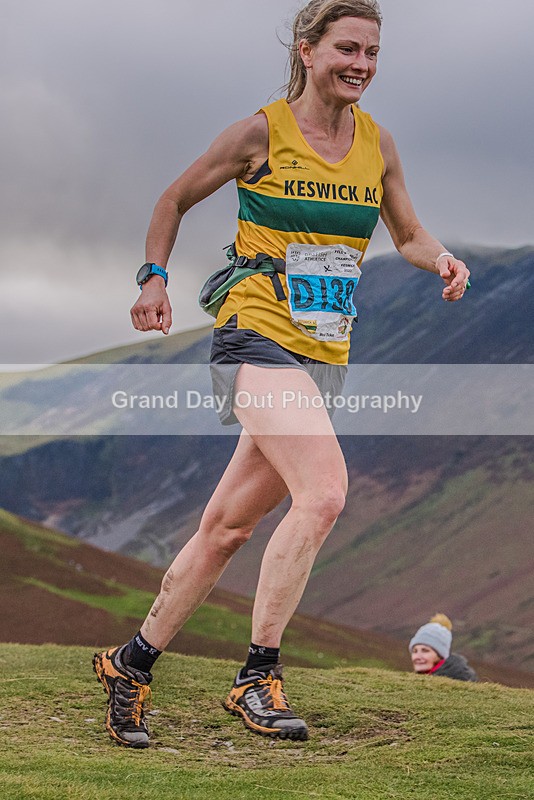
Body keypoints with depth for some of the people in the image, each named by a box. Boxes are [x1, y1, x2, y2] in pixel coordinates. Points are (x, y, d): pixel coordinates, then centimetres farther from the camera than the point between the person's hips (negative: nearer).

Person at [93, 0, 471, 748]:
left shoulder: (377, 143, 9)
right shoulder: (261, 133, -4)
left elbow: (407, 233, 20)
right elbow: (176, 199, 8)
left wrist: (442, 259, -1)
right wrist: (154, 278, -3)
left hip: (326, 357, 6)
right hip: (257, 336, -6)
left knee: (227, 526, 10)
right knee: (323, 493, -25)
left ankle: (131, 661, 25)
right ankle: (258, 678, -15)